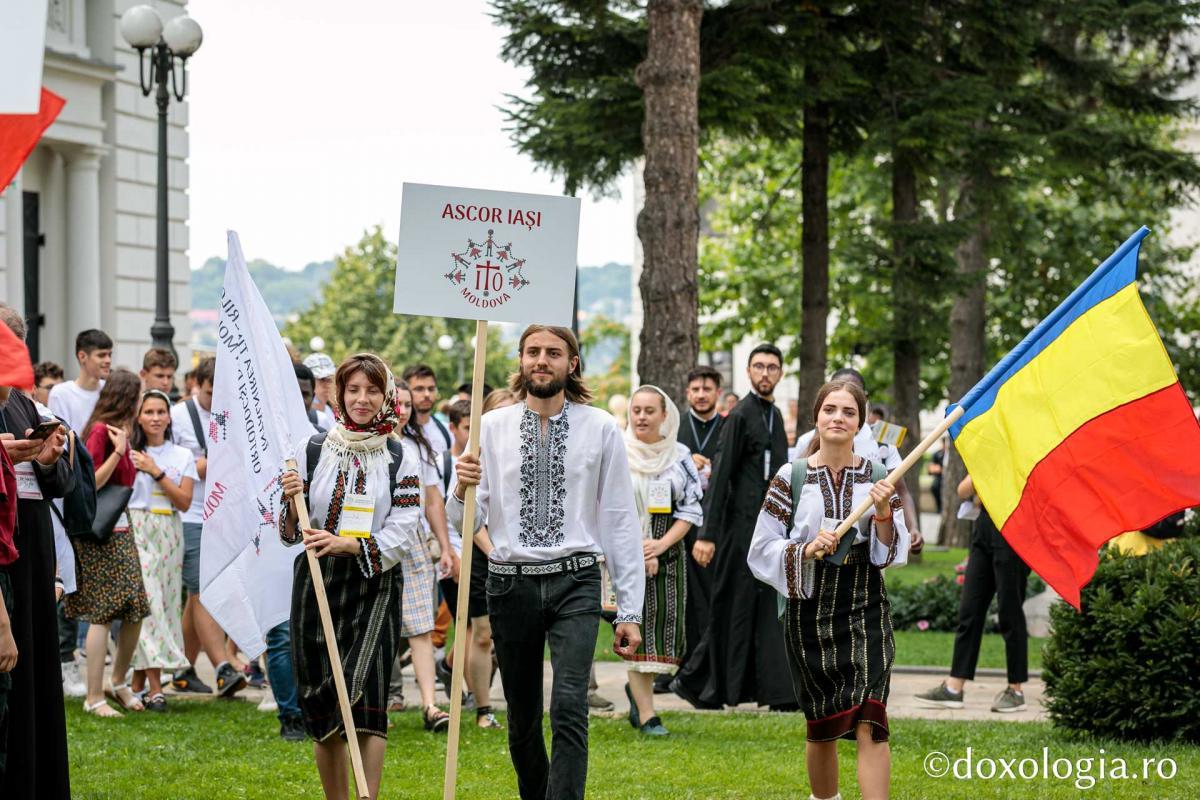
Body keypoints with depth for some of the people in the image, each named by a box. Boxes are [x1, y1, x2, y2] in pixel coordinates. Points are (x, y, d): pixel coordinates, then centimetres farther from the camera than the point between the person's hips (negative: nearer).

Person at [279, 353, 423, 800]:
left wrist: (348, 544, -18)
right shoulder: (313, 450, 6)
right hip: (318, 583, 2)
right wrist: (291, 504, -13)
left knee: (365, 692, -17)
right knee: (321, 711, 5)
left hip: (374, 587, -2)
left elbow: (404, 533, -4)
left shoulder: (400, 459, 4)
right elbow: (290, 534, 9)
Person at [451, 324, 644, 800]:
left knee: (569, 710, -18)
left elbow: (621, 520, 3)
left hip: (575, 583, -2)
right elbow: (466, 524, 4)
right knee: (522, 720, 11)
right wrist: (463, 491, -20)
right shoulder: (492, 427, 5)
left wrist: (630, 610, 1)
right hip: (510, 583, 2)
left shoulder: (601, 429, 2)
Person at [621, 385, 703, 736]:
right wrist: (637, 551, -12)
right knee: (638, 628, -7)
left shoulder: (679, 456, 5)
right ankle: (646, 714, -6)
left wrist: (661, 544, -10)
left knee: (665, 625, 5)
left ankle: (637, 688, 31)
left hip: (668, 554, 3)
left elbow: (691, 509, 4)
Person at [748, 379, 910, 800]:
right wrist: (806, 549, -17)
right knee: (821, 726, 10)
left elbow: (893, 556, 3)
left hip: (865, 611, 0)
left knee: (869, 722, -16)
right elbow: (761, 551, 0)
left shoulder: (876, 476, 3)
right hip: (809, 611, 0)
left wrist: (883, 511, -15)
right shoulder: (791, 477, 0)